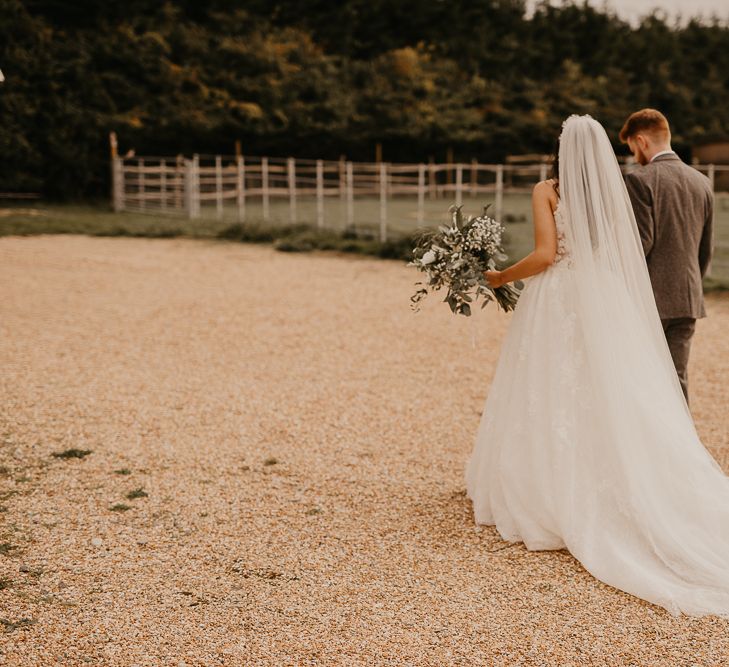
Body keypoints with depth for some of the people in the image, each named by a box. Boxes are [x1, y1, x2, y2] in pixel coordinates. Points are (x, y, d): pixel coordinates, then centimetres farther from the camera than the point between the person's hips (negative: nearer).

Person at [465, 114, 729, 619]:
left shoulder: (548, 190, -7)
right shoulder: (615, 192, 6)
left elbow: (545, 254, -15)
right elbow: (623, 256, 7)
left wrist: (502, 277, -1)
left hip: (556, 304, -4)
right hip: (604, 304, 4)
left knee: (552, 402, 4)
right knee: (608, 401, 6)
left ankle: (549, 498, 8)